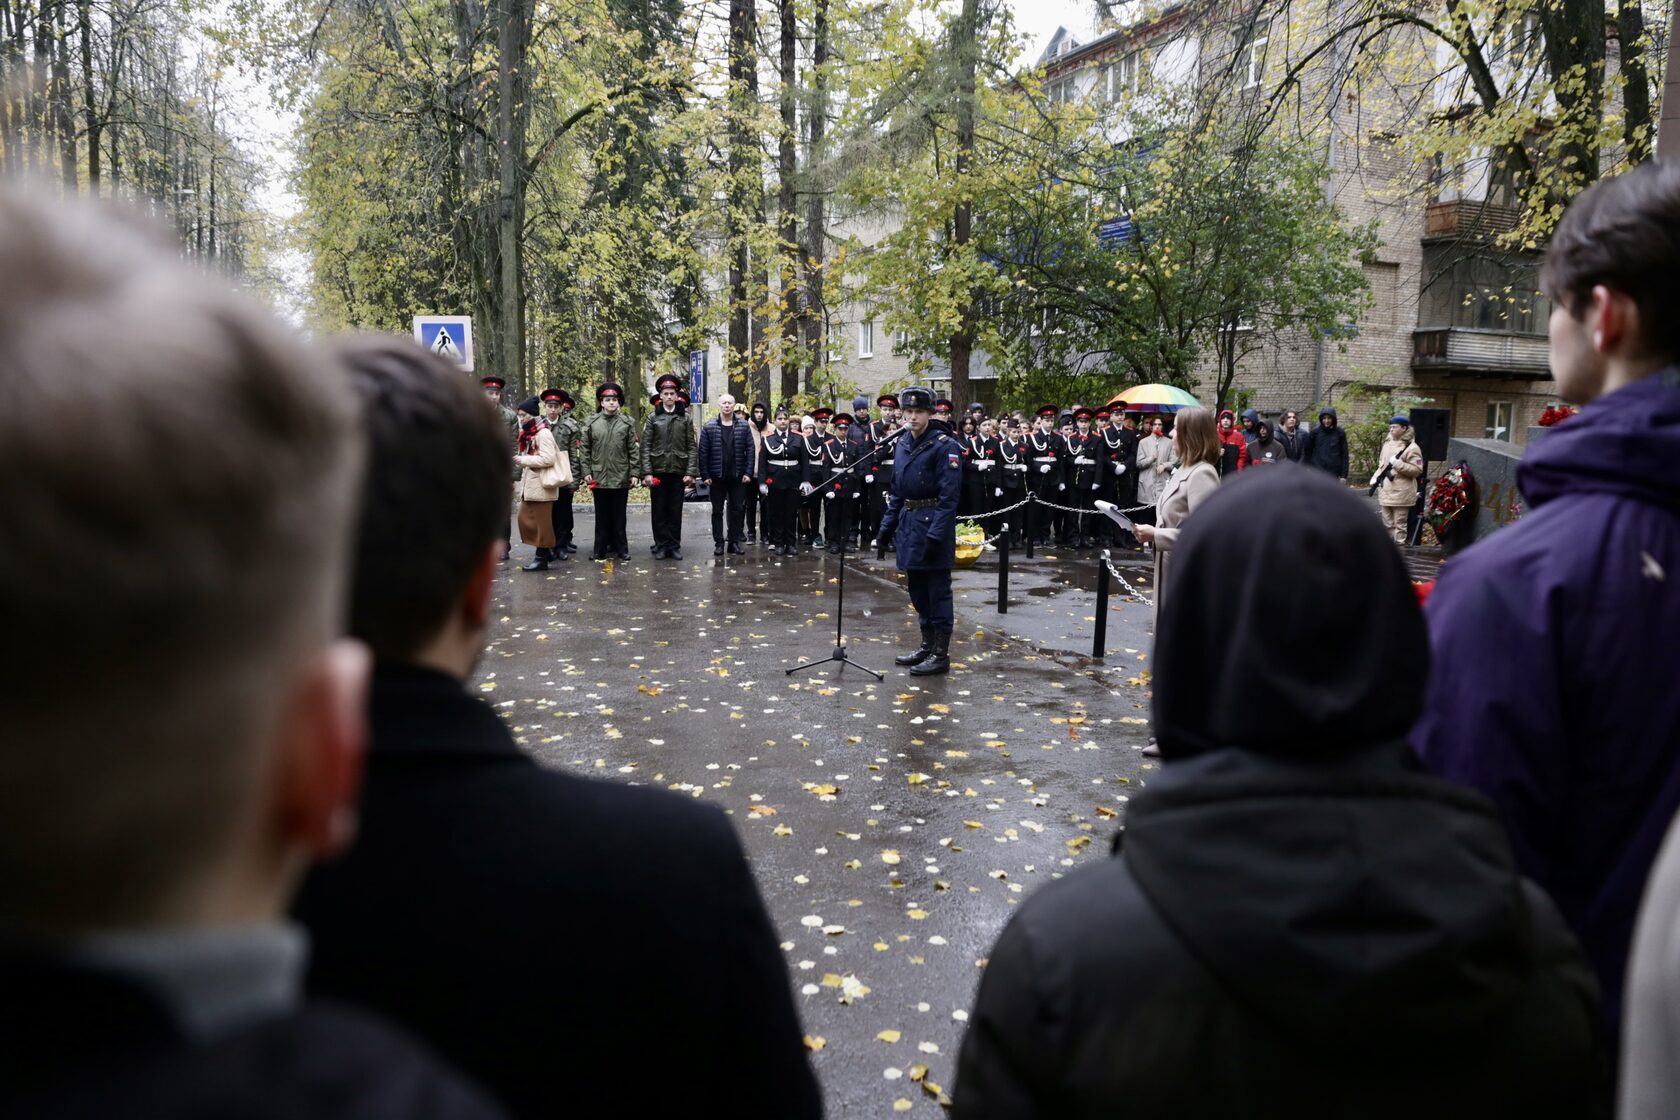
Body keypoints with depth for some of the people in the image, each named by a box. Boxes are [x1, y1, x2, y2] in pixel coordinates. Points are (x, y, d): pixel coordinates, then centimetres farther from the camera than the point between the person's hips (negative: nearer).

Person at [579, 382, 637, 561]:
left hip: (621, 478, 0)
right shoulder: (592, 422, 4)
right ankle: (600, 549, 13)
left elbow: (633, 450, 3)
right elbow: (584, 449, 5)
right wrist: (586, 472, -2)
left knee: (619, 516, 7)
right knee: (601, 516, 7)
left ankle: (621, 548, 14)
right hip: (599, 477, 1)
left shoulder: (627, 423, 3)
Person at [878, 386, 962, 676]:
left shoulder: (944, 445, -12)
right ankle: (926, 646, 26)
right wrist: (887, 528, 13)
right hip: (909, 524, 8)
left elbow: (949, 495, -17)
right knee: (917, 589, 15)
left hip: (933, 525, -8)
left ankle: (941, 655, 6)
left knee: (937, 591, -1)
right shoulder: (903, 445, 11)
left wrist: (936, 535, -23)